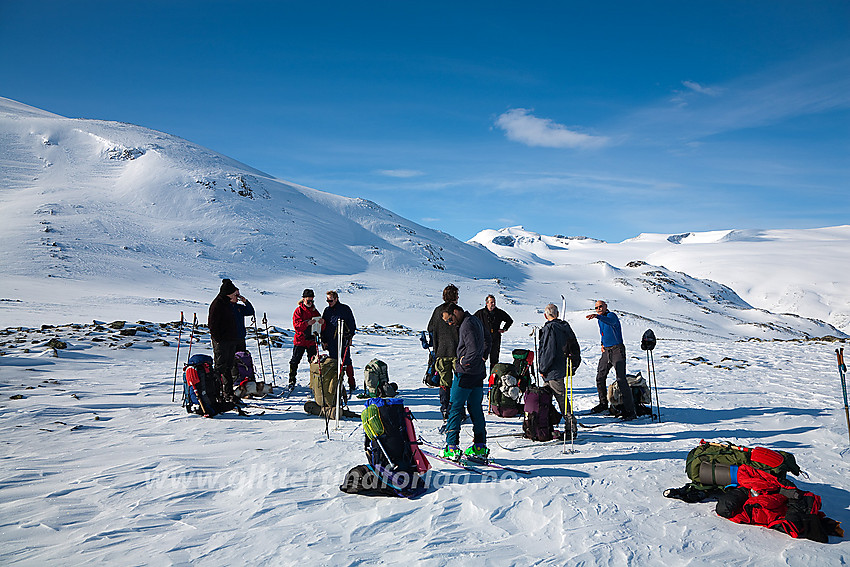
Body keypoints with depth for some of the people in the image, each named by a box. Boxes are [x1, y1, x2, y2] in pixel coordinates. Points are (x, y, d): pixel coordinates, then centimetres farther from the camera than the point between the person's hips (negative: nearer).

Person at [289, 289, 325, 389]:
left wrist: (322, 323, -10)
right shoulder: (299, 310, 0)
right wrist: (307, 323, -28)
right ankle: (292, 380, 7)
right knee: (295, 361, -2)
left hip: (312, 340, 4)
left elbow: (321, 328, 14)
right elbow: (296, 325, -13)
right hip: (300, 339, -4)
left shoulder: (315, 311, 13)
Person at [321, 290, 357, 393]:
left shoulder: (345, 309, 0)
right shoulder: (327, 310, 12)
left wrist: (349, 335, -5)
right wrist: (324, 340, 10)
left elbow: (352, 323, 4)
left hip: (343, 340, -3)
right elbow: (323, 326, 16)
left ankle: (352, 384, 5)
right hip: (331, 341, 4)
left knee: (347, 362, -3)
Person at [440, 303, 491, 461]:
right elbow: (487, 340, 25)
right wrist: (484, 356, 17)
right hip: (479, 373, 9)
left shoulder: (466, 325, -18)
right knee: (476, 409, 13)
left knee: (455, 409, -2)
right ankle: (480, 446, 17)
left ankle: (452, 447, -1)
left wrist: (464, 362, -10)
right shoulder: (475, 320, 12)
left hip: (466, 373, -9)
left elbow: (474, 350, -25)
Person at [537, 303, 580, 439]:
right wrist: (574, 364, 25)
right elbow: (575, 347, 17)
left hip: (553, 371, -9)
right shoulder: (565, 326, 10)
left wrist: (542, 369, -10)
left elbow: (549, 352, -20)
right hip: (562, 368, 9)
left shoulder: (549, 328, -16)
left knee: (561, 397, -5)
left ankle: (571, 426, -3)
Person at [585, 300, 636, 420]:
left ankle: (629, 411, -12)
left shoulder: (611, 315, -12)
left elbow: (610, 321, -38)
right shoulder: (600, 320, 15)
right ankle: (603, 403, 31)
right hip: (606, 351, 9)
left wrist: (597, 316, -55)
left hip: (617, 350, -8)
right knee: (600, 377, 12)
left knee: (621, 379, -14)